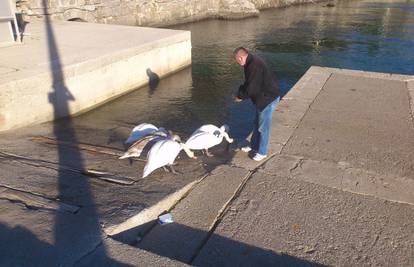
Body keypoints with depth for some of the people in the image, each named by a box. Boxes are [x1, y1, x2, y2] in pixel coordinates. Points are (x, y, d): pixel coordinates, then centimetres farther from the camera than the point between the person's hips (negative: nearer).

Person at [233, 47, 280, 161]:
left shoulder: (254, 66, -27)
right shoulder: (251, 62, 6)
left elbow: (251, 88, -26)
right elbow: (248, 83, 17)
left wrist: (240, 97, -10)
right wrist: (240, 93, 7)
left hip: (268, 98, -10)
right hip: (262, 97, 10)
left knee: (263, 127, 1)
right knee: (257, 123, 21)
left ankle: (262, 152, 14)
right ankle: (254, 145, 37)